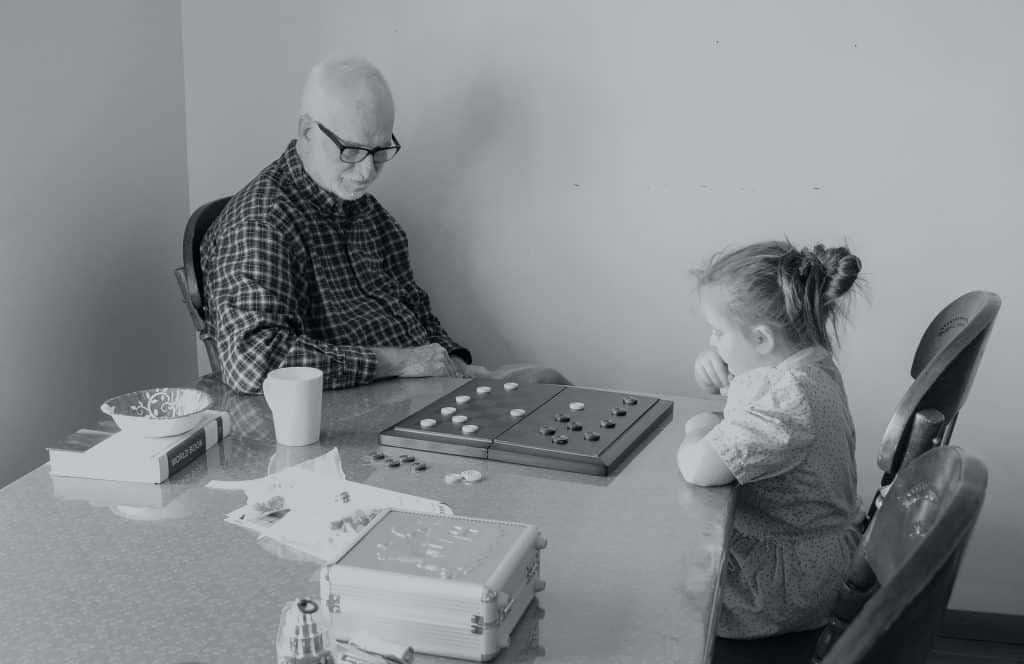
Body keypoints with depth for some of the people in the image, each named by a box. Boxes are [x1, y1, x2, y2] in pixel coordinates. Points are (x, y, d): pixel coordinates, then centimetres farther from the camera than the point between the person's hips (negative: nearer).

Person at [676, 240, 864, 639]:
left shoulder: (789, 399, -31)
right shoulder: (802, 360, -1)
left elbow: (697, 468, -36)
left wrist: (698, 431, -14)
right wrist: (714, 369, -5)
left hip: (788, 583, -9)